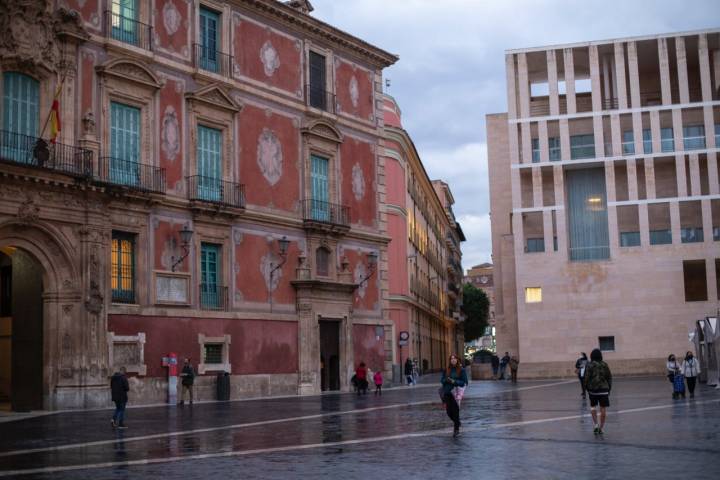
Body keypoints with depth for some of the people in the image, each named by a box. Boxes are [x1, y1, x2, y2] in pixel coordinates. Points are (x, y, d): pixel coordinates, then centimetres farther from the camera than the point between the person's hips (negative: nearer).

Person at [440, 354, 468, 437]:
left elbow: (465, 382, -4)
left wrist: (455, 382, -16)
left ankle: (456, 428, 9)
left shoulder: (461, 370, -3)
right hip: (447, 393, 3)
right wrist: (447, 380, -13)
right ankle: (457, 423, 34)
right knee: (449, 411, 5)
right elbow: (442, 380, 8)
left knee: (455, 410, -4)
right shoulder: (446, 370, 6)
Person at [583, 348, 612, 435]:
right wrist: (609, 388, 14)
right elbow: (609, 377, 6)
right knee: (603, 408, 4)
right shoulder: (604, 365, 3)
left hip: (593, 389, -1)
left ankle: (595, 424, 4)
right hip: (604, 389, 1)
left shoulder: (589, 365, -5)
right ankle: (601, 428, 6)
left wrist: (587, 388, 4)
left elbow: (587, 378, -8)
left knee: (593, 406, 17)